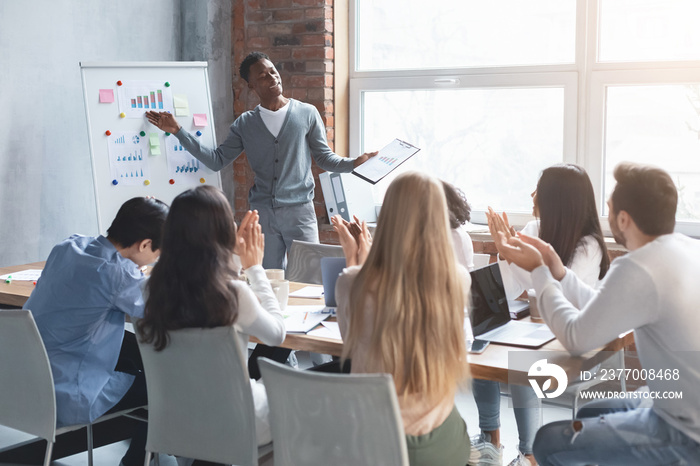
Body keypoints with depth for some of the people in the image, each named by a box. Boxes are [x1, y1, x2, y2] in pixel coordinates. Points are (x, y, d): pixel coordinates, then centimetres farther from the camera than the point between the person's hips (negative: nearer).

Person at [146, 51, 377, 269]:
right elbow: (217, 160, 7)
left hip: (299, 210, -2)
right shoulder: (245, 124, 9)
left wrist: (354, 163, -14)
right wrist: (178, 131, 3)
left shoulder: (307, 114, 3)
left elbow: (325, 158, 5)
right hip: (262, 212, 2)